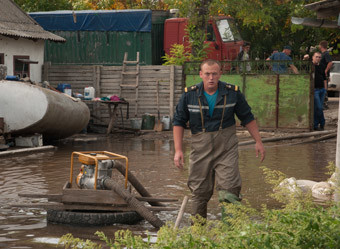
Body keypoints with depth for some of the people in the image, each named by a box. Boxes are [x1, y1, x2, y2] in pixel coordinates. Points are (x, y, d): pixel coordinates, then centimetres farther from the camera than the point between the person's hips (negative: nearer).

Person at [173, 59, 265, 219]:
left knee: (229, 188, -12)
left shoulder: (232, 93, -1)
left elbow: (247, 118, 10)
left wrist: (258, 142, 7)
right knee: (199, 191, 6)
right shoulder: (190, 95, -2)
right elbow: (179, 122, 4)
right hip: (200, 147, 1)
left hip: (226, 147, -1)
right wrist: (178, 150, -4)